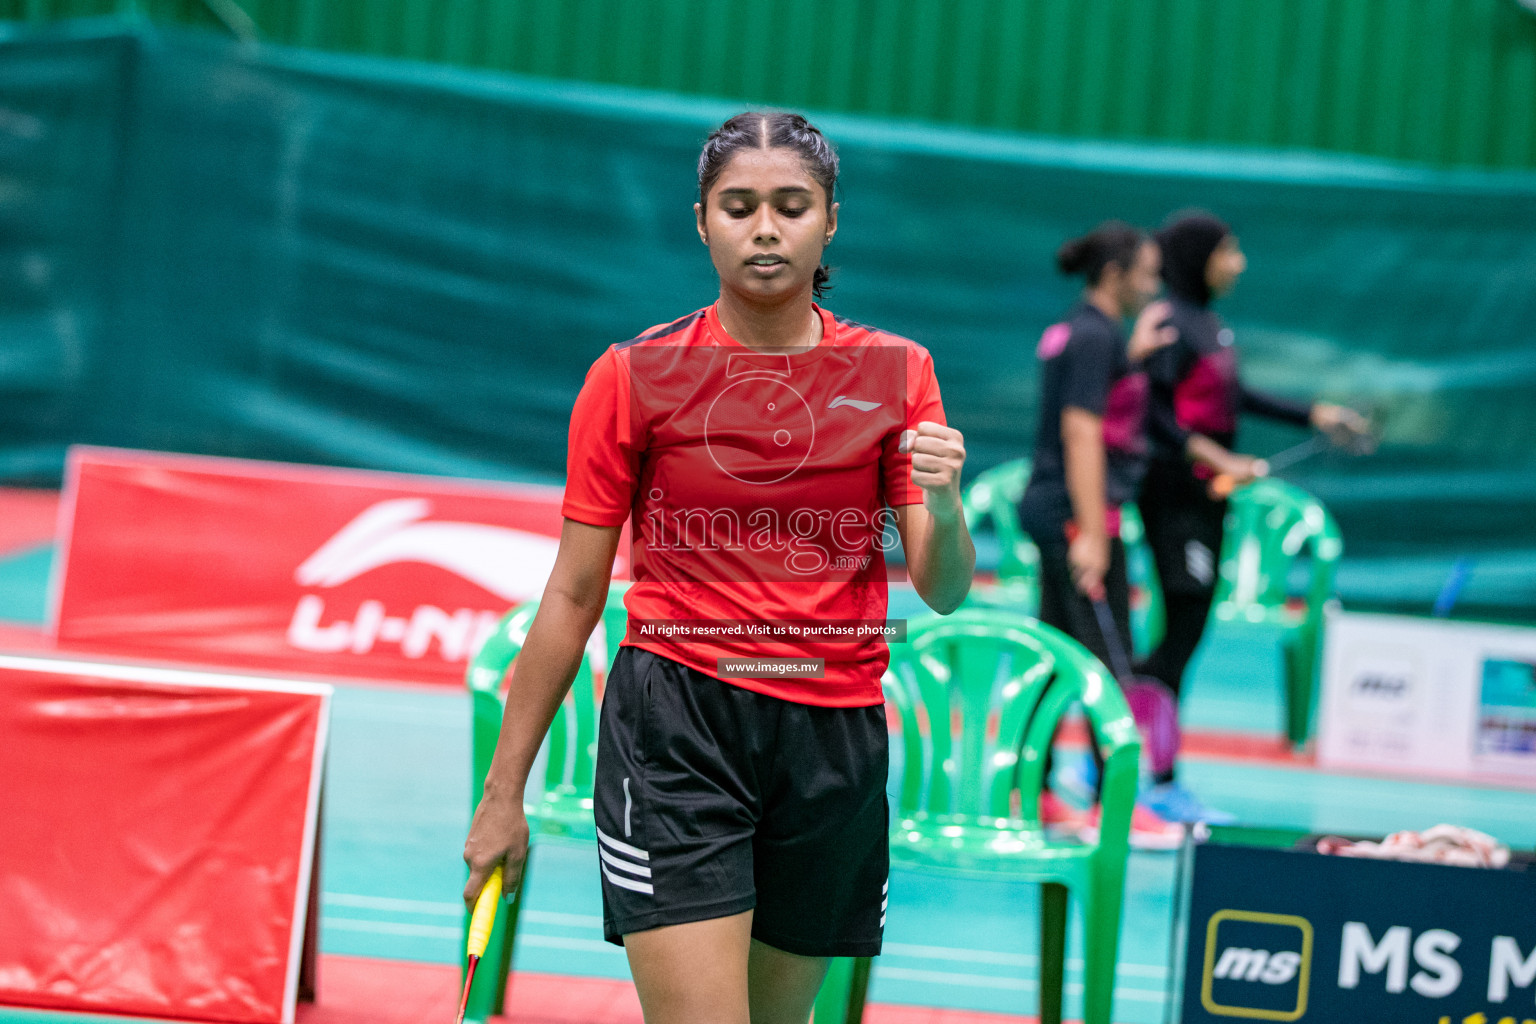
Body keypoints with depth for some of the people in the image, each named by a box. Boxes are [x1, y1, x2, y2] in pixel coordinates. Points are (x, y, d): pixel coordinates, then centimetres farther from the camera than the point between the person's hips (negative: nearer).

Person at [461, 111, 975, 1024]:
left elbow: (943, 593, 1)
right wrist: (503, 794, 4)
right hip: (676, 731, -3)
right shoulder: (635, 377, 0)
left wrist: (944, 508, -23)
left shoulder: (896, 373, 4)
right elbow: (573, 596, 4)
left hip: (835, 740, 3)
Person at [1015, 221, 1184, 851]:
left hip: (1050, 509, 10)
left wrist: (1134, 354, 26)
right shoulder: (1095, 335, -13)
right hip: (1078, 513, -10)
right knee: (1106, 659, -7)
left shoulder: (1076, 330, 15)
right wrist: (1091, 534, -23)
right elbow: (1081, 433, -20)